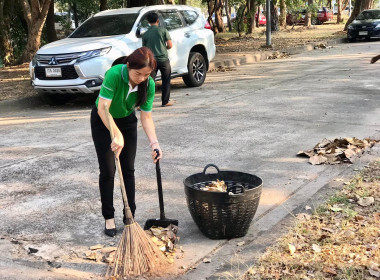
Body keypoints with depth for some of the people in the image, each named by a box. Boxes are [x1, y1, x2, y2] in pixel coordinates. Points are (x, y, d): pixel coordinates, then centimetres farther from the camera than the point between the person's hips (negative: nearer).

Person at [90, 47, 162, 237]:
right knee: (107, 170, -3)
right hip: (102, 121, -3)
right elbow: (102, 109, -37)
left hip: (127, 121, 3)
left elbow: (146, 116, -17)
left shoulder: (148, 84, -22)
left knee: (128, 170, 2)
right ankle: (109, 218, 10)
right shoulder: (114, 74, -34)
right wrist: (117, 135, -47)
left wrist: (154, 143, -30)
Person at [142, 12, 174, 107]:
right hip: (163, 59, -2)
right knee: (166, 81, 13)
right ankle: (165, 101, 19)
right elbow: (170, 45, -5)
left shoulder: (145, 34, 5)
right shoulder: (163, 30, -2)